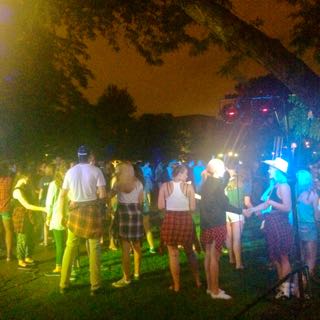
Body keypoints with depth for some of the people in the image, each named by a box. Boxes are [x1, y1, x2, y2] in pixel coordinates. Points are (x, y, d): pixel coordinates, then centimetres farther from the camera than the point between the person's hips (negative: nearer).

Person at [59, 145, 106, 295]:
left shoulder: (70, 171, 3)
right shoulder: (96, 170, -6)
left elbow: (62, 195, 9)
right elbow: (102, 195, -11)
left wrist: (60, 212, 20)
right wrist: (102, 209, 8)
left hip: (75, 210, 3)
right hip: (92, 209, -3)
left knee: (70, 247, 13)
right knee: (94, 248, 6)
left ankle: (63, 284, 21)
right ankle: (95, 286, 10)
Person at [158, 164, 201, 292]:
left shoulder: (165, 186, -4)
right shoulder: (189, 187, -5)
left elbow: (160, 206, -5)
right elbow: (192, 208, -4)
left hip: (170, 220, 0)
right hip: (186, 220, 1)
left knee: (173, 254, 9)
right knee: (190, 252, 19)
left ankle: (176, 285, 15)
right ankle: (197, 281, 27)